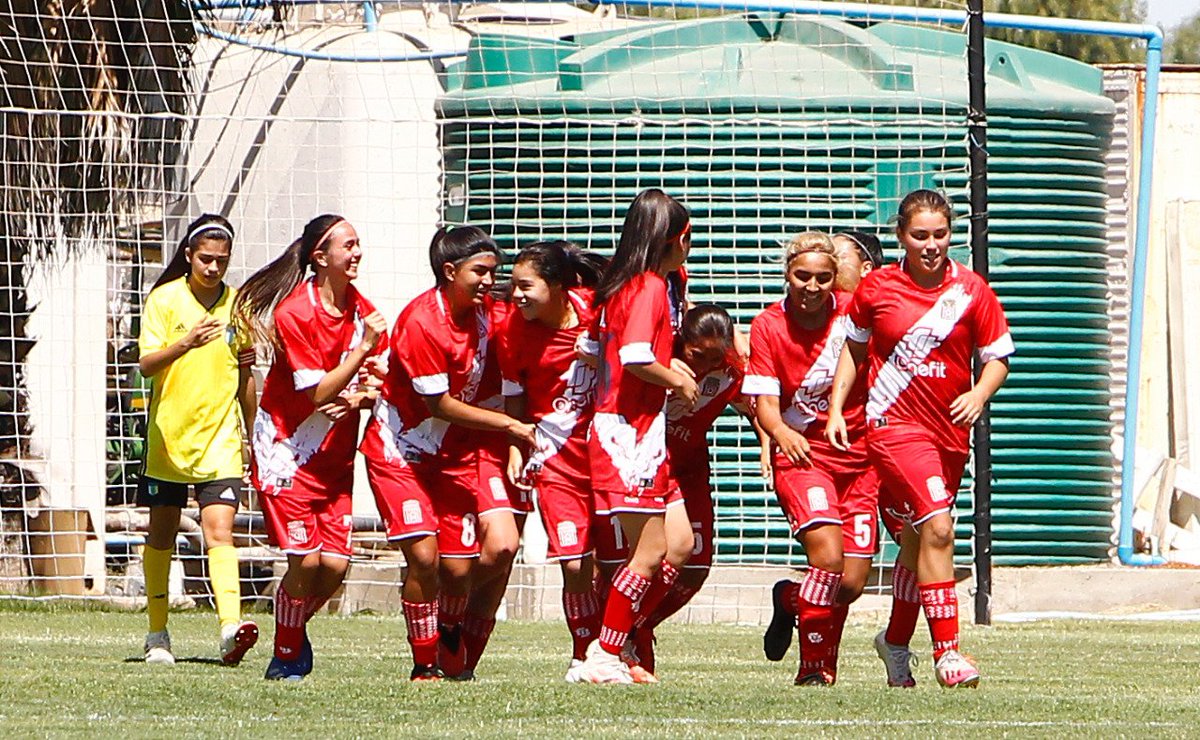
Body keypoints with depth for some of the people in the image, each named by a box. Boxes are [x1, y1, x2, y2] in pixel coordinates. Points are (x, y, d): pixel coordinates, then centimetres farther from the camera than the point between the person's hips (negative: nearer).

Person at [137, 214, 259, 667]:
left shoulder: (238, 304, 6)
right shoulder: (164, 299, -3)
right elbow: (146, 364, -12)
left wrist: (250, 435, 21)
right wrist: (184, 345, -31)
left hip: (220, 439, 1)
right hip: (169, 437, -1)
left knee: (219, 532, -15)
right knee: (161, 536, 9)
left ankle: (231, 624, -29)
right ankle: (157, 634, 21)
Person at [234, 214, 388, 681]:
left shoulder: (362, 311, 3)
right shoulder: (295, 313, -15)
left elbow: (374, 387, 7)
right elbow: (317, 393, -18)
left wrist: (356, 398, -15)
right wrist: (363, 348, -23)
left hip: (335, 458, 5)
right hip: (288, 450, -5)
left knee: (335, 564, -5)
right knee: (306, 560, -12)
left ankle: (295, 630, 24)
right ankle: (287, 656, 8)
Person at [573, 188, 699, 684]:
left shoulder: (620, 287, 14)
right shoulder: (650, 289, -13)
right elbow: (636, 358, -25)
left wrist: (669, 367, 12)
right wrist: (678, 383, -9)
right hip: (633, 431, -10)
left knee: (679, 541, 10)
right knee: (650, 551, -5)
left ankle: (620, 640, 10)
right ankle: (605, 657, -1)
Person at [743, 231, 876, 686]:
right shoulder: (768, 326, -5)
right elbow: (765, 401, -10)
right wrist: (782, 433, -31)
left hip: (858, 455, 3)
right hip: (802, 455, -3)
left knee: (853, 583, 0)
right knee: (827, 554, -25)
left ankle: (792, 599, 34)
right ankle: (815, 666, -10)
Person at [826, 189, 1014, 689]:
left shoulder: (972, 291, 0)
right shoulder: (876, 288, -1)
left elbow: (998, 356, 6)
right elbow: (854, 347, 14)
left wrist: (978, 395, -13)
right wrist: (836, 410, 8)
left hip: (950, 431, 3)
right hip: (894, 423, -3)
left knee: (918, 543, 15)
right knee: (937, 528, -20)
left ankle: (896, 641, 36)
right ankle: (946, 651, -19)